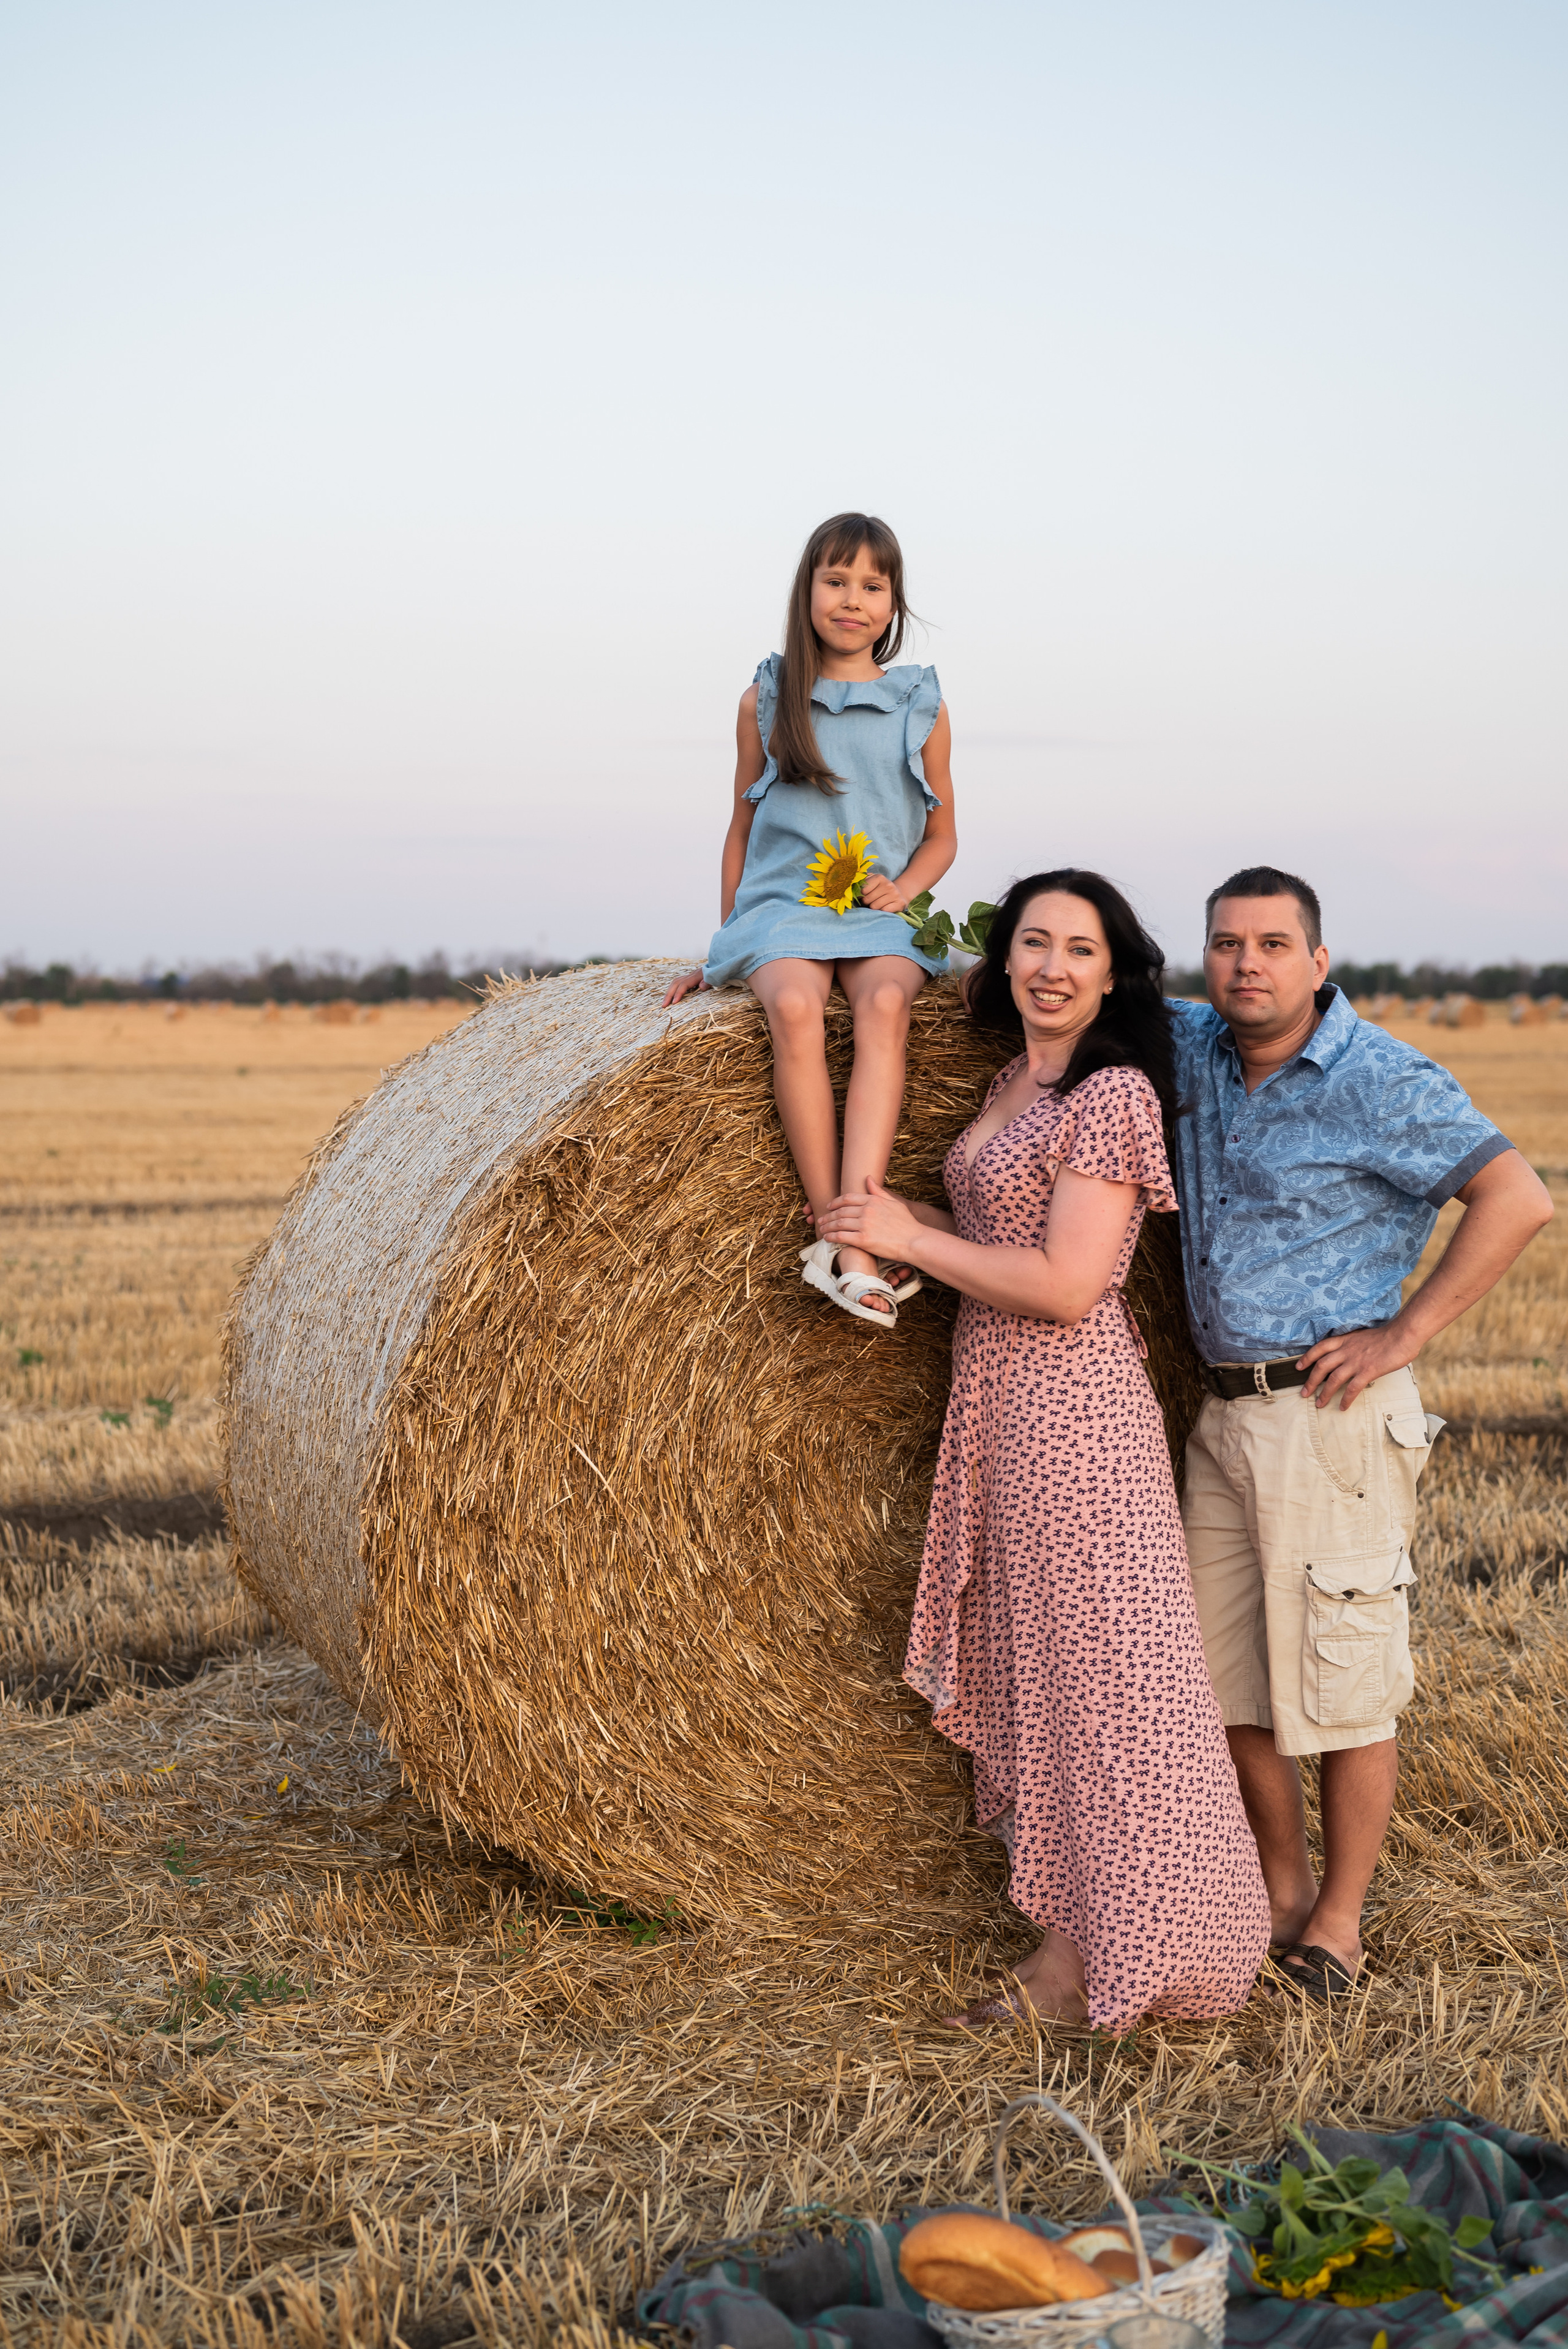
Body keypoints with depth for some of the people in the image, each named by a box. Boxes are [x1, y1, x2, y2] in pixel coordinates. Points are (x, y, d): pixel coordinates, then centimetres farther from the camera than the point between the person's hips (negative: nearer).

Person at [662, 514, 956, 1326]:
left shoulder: (921, 707, 11)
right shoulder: (767, 701, 11)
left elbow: (942, 834, 15)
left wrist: (904, 885, -6)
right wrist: (726, 939, 13)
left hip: (881, 918, 0)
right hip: (781, 907, 0)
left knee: (885, 1002, -35)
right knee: (794, 1005, -36)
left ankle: (850, 1246, -46)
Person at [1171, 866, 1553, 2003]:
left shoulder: (1381, 1081, -12)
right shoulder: (1198, 1050, 8)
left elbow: (1519, 1198, -15)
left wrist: (1405, 1333, -15)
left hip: (1329, 1415, -7)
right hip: (1222, 1412, 7)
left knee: (1341, 1684, 1)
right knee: (1230, 1678, 11)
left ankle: (1338, 1921, 15)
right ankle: (1282, 1890, 27)